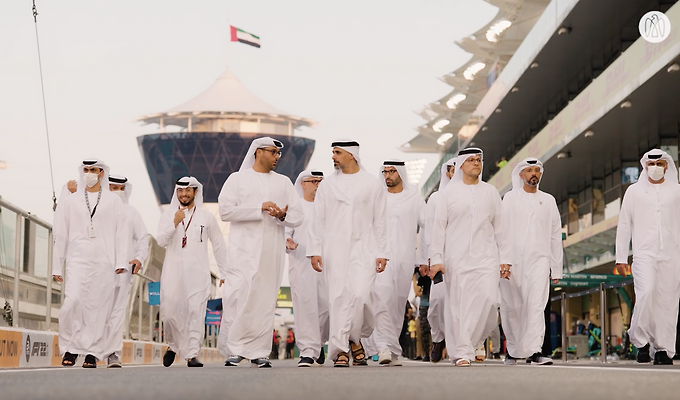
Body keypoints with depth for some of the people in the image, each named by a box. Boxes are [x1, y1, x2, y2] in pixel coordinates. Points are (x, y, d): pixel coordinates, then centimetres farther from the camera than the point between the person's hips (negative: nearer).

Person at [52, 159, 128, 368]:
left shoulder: (114, 202, 11)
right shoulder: (69, 202, 14)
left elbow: (121, 233, 6)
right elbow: (60, 235, 13)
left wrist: (121, 263, -4)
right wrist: (57, 267, 9)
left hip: (104, 263, 0)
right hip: (77, 261, 0)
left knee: (99, 308, -3)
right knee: (73, 301, -18)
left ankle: (92, 353, 5)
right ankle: (70, 347, -3)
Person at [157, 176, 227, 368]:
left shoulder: (206, 216, 9)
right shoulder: (168, 215, 9)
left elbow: (218, 246, 13)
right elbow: (161, 241, -3)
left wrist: (224, 272, 11)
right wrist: (175, 223, -16)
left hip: (198, 273, -1)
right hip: (173, 271, 1)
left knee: (196, 312, -9)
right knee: (170, 311, -1)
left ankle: (192, 354, -7)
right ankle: (173, 345, 24)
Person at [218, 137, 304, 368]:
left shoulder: (284, 182, 18)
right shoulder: (238, 179, 8)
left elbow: (298, 217, 12)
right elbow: (225, 210, -5)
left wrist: (283, 216, -11)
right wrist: (260, 208, -11)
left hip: (272, 252, 3)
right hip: (244, 249, -3)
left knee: (265, 301, 1)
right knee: (238, 296, -13)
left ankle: (258, 352, 4)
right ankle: (234, 349, -7)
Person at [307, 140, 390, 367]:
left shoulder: (373, 184, 7)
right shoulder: (327, 185, 11)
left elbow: (380, 221, 7)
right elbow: (318, 221, 9)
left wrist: (382, 252, 1)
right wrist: (315, 251, 2)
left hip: (363, 249, -1)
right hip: (334, 250, 2)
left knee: (360, 294, -15)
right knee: (338, 298, -4)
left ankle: (356, 339, 8)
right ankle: (340, 350, 1)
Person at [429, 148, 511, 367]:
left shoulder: (491, 192, 13)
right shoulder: (449, 192, 6)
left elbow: (499, 228, 15)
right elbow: (438, 227, 4)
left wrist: (504, 259, 9)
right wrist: (436, 258, -3)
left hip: (486, 257, 2)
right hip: (457, 258, -2)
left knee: (489, 301, -12)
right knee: (459, 305, -4)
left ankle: (467, 342, 6)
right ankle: (461, 352, 2)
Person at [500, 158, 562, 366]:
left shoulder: (548, 201, 14)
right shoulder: (510, 198, 9)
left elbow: (555, 235, 14)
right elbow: (502, 231, 4)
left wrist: (557, 268, 10)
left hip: (539, 258, 0)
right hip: (513, 260, 0)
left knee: (536, 304, -14)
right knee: (512, 307, 2)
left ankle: (535, 350, -19)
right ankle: (512, 349, 17)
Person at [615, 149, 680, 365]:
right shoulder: (634, 191, 9)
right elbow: (624, 225, 10)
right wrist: (620, 257, 5)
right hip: (644, 254, -1)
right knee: (646, 293, -20)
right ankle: (641, 341, -3)